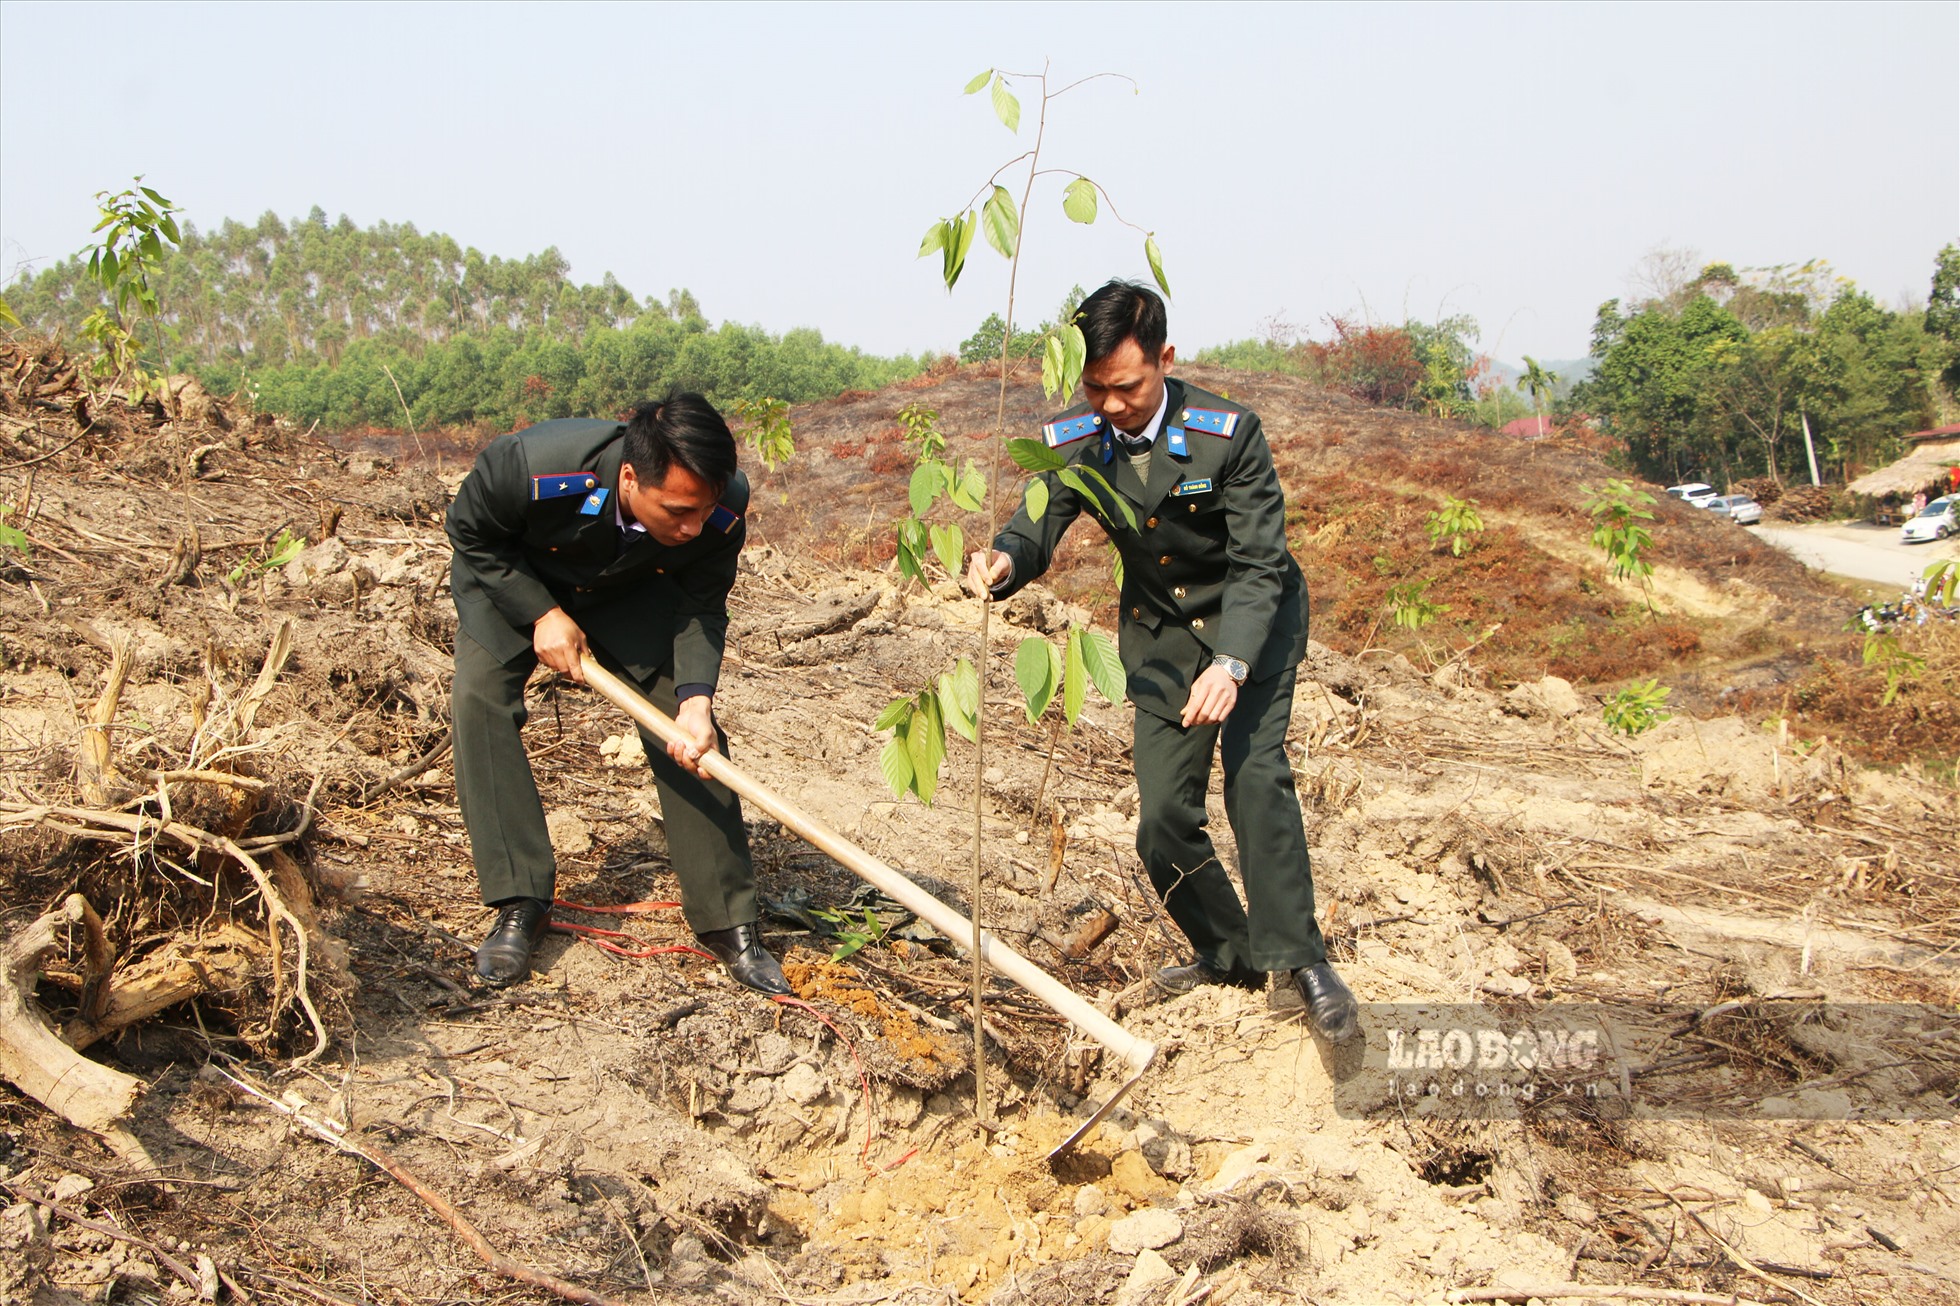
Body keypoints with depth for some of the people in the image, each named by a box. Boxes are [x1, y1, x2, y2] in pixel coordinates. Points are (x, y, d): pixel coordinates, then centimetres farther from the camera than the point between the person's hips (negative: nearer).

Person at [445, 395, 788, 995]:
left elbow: (702, 607, -18)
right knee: (479, 695, -22)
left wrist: (696, 697, -33)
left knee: (690, 733, -11)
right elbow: (472, 535, -20)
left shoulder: (723, 507, -34)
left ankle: (727, 920, -1)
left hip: (632, 591, 1)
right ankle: (519, 905, -12)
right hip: (513, 582, -1)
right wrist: (542, 615, -27)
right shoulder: (527, 467, -42)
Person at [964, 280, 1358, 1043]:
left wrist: (1230, 665, -40)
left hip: (1255, 619, -4)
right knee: (1163, 821, 1)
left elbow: (1258, 565, -25)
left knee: (1254, 771, -25)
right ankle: (1229, 954, 23)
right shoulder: (1073, 443, -13)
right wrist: (1003, 564, -38)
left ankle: (1301, 960, -16)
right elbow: (1036, 530, -12)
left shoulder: (1228, 434, -25)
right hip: (1160, 633, 4)